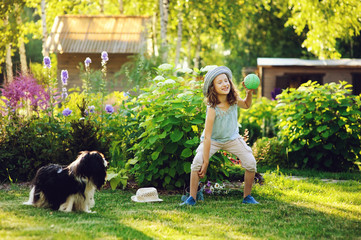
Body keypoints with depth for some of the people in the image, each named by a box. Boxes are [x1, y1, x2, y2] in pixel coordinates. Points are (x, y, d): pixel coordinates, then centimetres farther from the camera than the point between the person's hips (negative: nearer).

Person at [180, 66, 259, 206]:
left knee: (251, 163, -9)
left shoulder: (233, 99, -17)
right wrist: (206, 162, -30)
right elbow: (207, 137, -31)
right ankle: (192, 198, -12)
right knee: (197, 162, -25)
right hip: (213, 140, -4)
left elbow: (246, 105, 10)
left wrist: (249, 93, -13)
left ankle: (247, 197, 10)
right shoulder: (212, 108, -32)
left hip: (232, 138, 4)